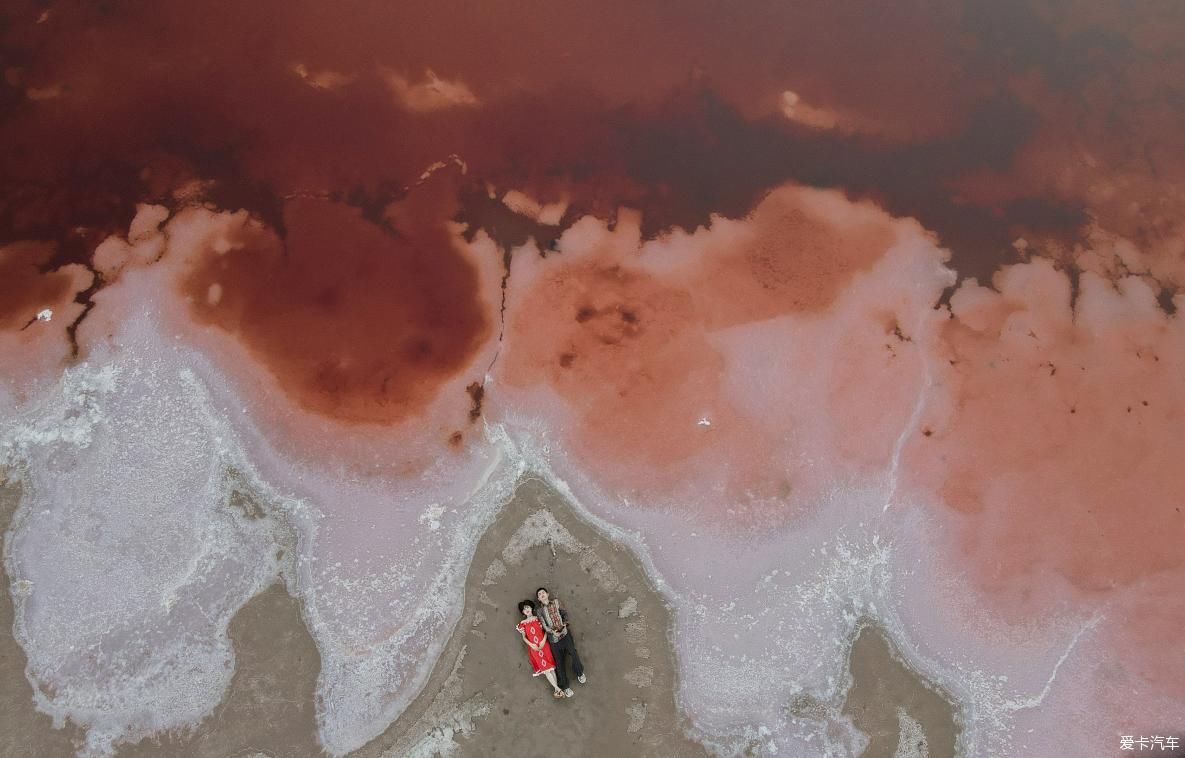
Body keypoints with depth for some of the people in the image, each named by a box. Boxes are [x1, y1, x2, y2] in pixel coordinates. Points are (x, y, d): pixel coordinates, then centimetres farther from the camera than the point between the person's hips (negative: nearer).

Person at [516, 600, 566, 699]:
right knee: (545, 668, -7)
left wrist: (544, 640, -12)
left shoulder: (538, 618, 6)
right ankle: (558, 688, -9)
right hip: (533, 648, 0)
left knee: (550, 666, -5)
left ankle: (556, 689, -3)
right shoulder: (523, 623, 6)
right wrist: (531, 645, -10)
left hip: (544, 645, 0)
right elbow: (524, 637, 5)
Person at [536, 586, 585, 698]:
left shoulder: (556, 602, 11)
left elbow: (565, 613, 10)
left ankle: (580, 673, 8)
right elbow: (544, 625, 1)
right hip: (554, 637, 1)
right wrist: (552, 631, -16)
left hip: (565, 632, 0)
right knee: (559, 661, -1)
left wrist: (565, 622, -9)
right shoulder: (540, 610, 10)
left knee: (573, 652, -16)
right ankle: (565, 687, 7)